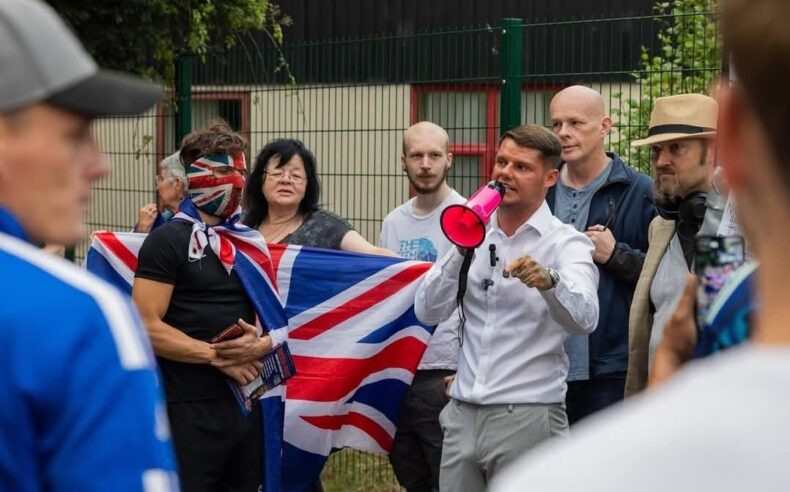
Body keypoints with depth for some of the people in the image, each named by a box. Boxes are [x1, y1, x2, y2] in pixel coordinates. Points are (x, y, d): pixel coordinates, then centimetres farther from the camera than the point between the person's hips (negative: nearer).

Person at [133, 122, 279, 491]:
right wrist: (216, 355, -15)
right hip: (190, 408, -7)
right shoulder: (168, 240, -5)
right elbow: (146, 327, -13)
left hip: (248, 403, 7)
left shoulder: (252, 241, 15)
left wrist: (264, 343, -5)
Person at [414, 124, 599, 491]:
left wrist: (549, 282, -40)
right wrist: (460, 252, -12)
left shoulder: (567, 243, -4)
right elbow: (427, 312, 0)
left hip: (527, 418, -4)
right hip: (462, 414, 4)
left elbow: (584, 319, -21)